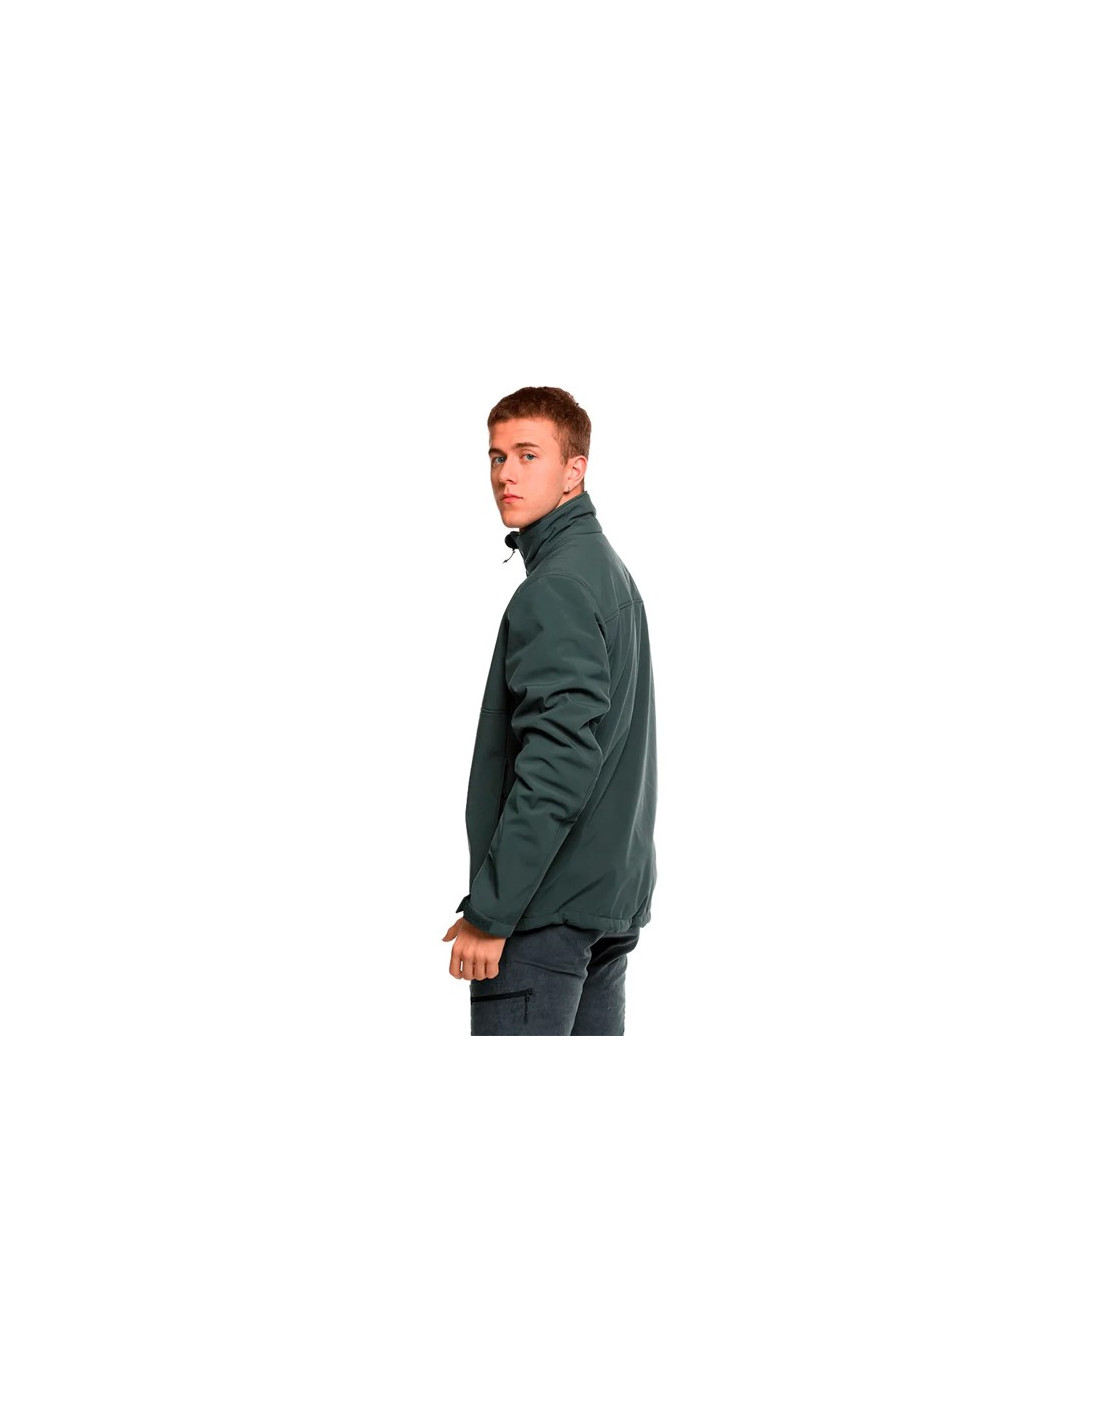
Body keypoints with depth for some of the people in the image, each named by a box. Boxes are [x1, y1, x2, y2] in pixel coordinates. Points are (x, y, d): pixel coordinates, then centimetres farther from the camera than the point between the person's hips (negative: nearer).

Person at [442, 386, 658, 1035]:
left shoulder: (557, 588, -15)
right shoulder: (608, 568, 17)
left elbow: (557, 766, -23)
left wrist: (488, 912, -20)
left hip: (549, 907, -10)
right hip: (614, 889, 10)